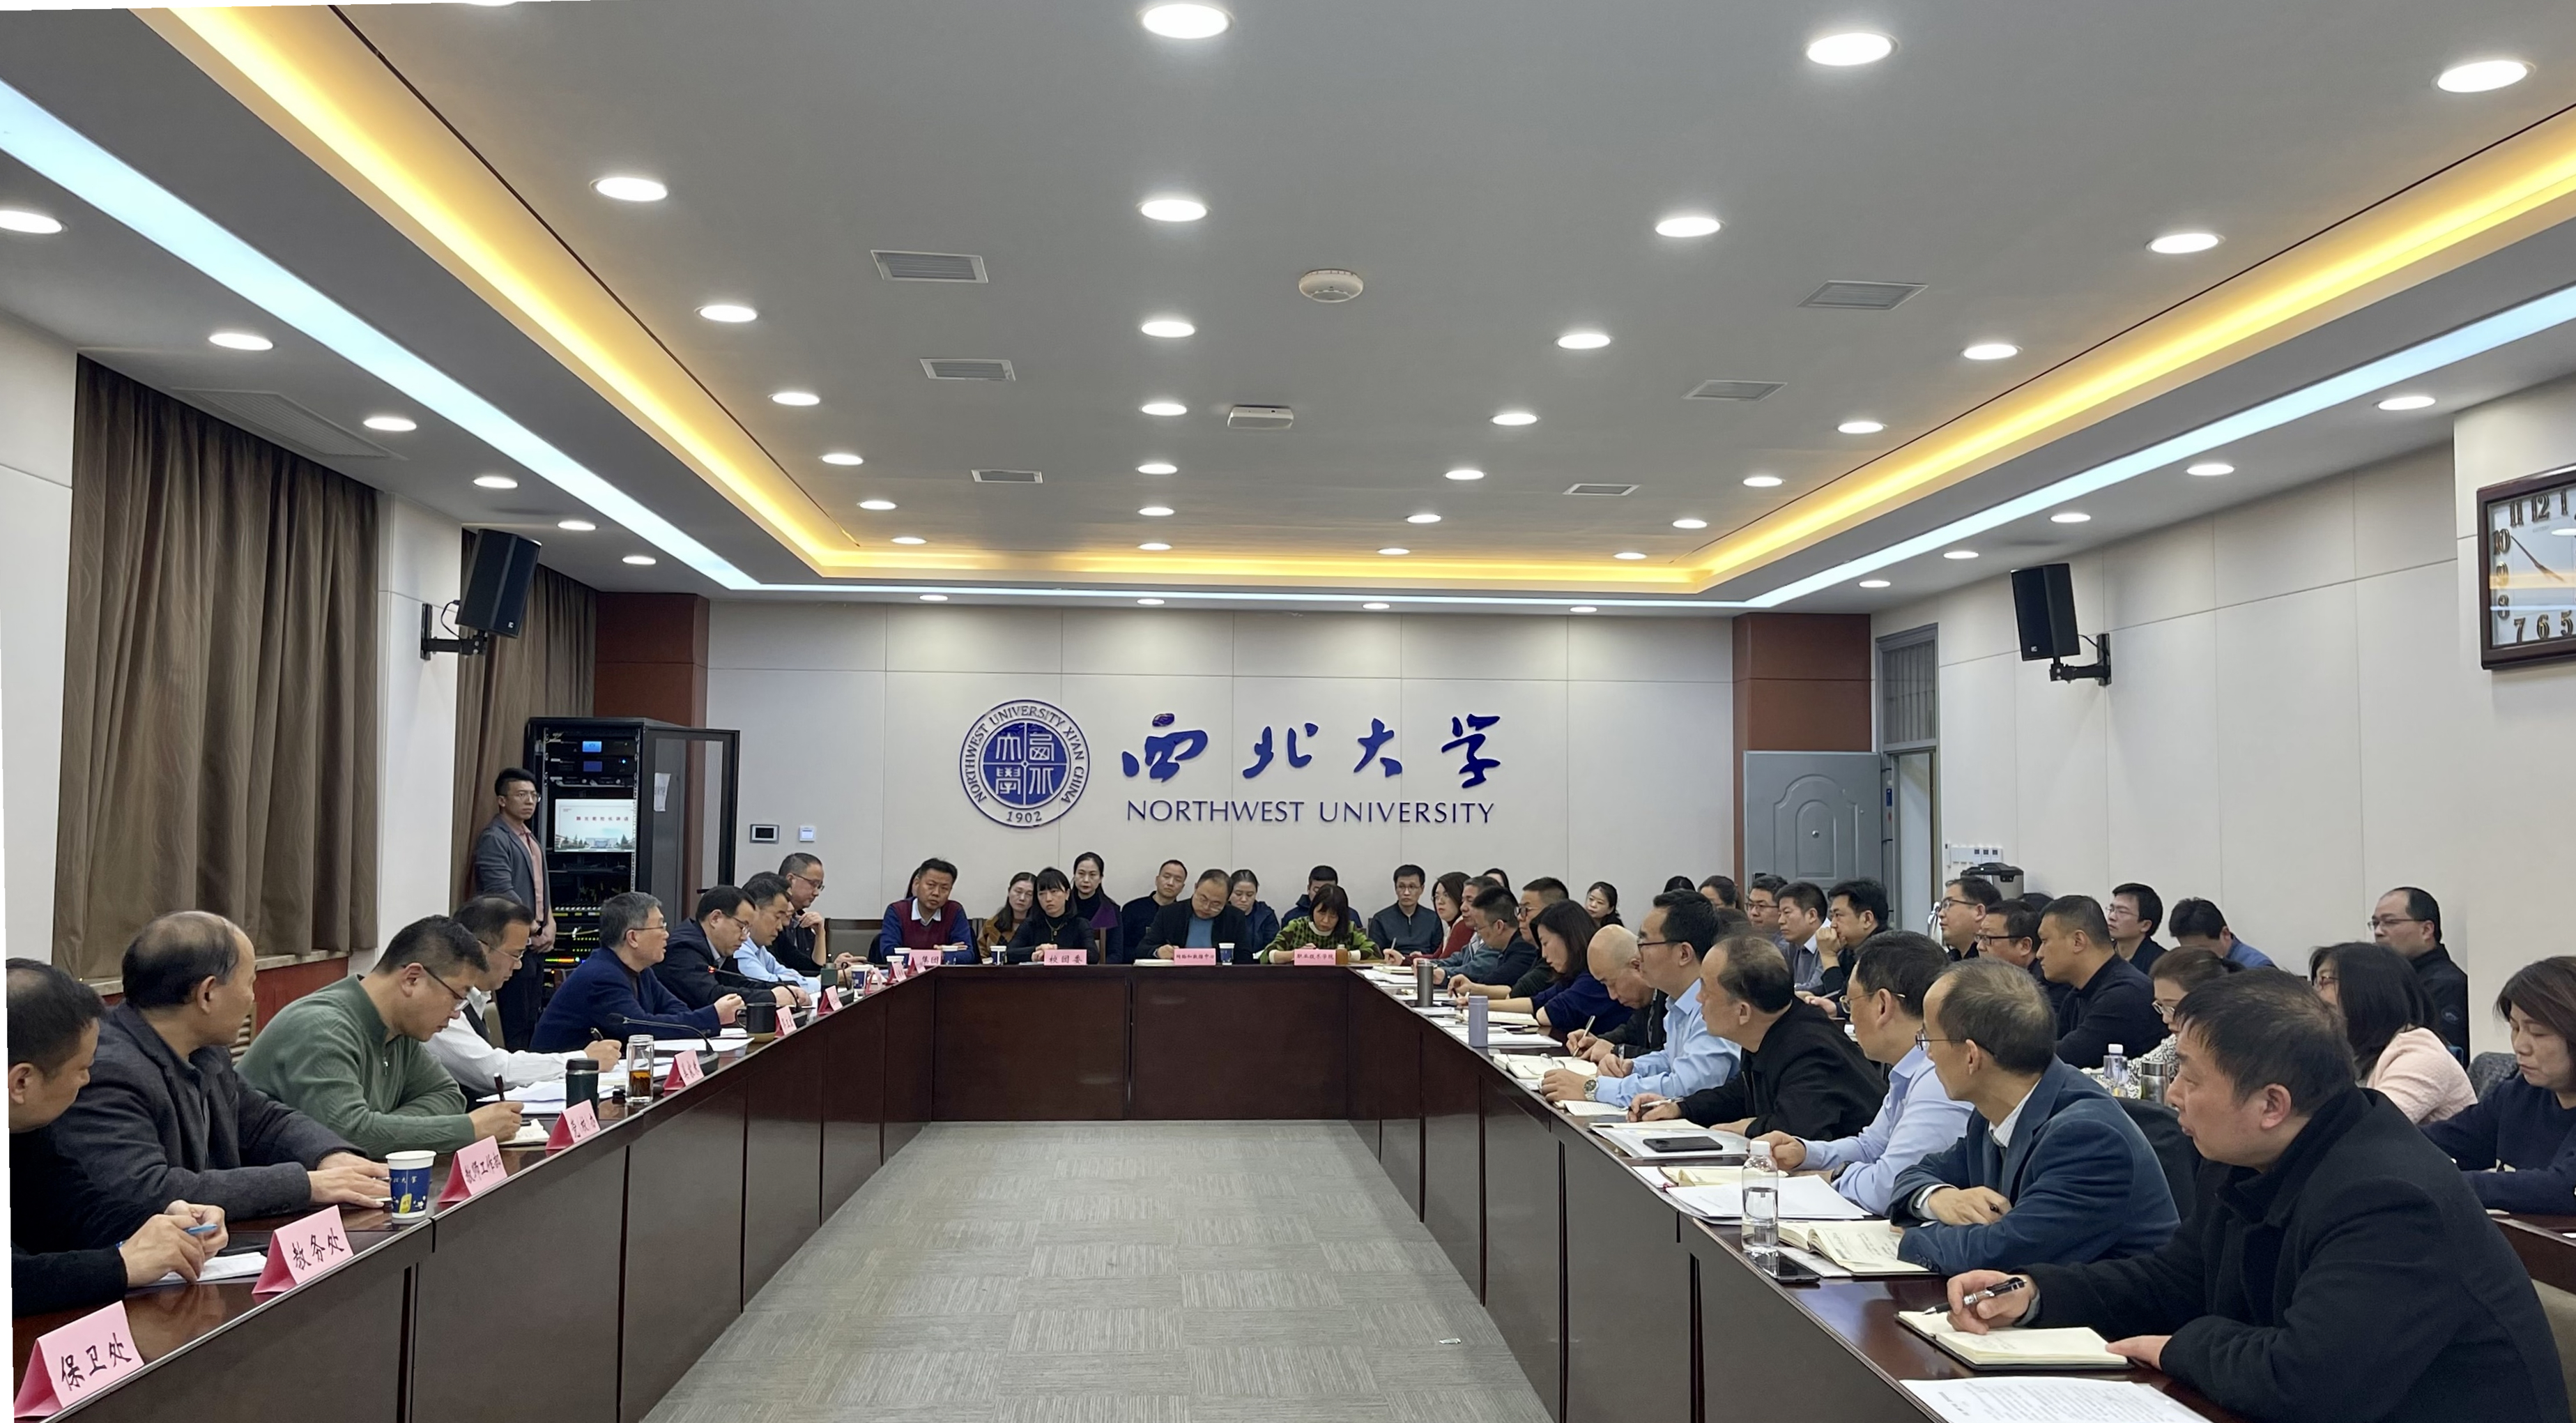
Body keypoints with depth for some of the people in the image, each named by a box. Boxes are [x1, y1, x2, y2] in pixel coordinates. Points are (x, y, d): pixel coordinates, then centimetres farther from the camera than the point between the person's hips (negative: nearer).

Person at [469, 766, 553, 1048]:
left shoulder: (531, 840, 18)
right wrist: (534, 930, -10)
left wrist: (550, 923, 4)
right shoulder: (494, 839, -10)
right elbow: (502, 893, -18)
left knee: (531, 1020, 10)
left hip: (537, 943, 9)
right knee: (516, 1024, -7)